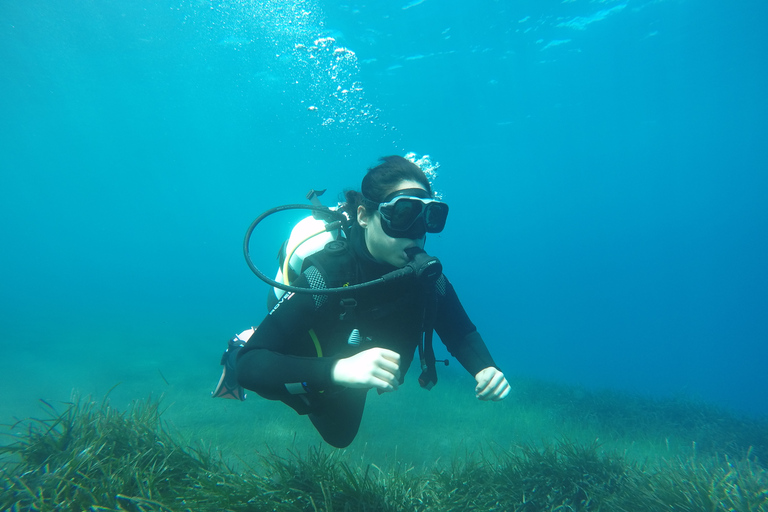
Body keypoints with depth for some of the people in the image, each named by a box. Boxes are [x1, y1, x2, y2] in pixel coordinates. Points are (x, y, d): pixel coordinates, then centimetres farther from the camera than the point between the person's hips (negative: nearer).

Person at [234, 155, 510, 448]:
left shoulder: (426, 274, -30)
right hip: (310, 377, -5)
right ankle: (249, 340, 39)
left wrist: (485, 369, -33)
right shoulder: (326, 274, -44)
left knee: (340, 436, 35)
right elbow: (248, 365, -49)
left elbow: (460, 333, -12)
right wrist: (337, 369, -64)